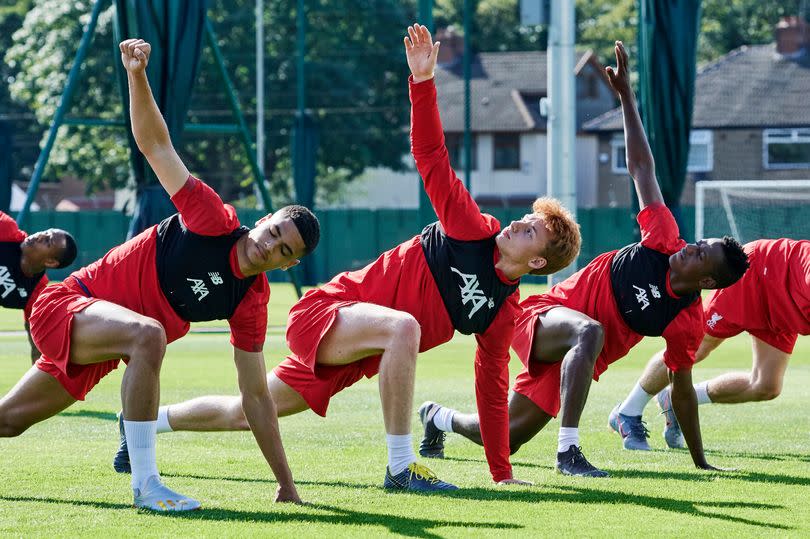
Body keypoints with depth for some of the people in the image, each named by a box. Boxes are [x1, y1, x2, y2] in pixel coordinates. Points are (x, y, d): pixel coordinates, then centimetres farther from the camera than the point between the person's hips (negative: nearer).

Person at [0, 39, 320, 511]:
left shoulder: (251, 304, -7)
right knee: (148, 333, -38)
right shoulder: (214, 222, -20)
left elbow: (256, 395, -1)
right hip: (67, 304, -7)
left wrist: (286, 484, -4)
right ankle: (144, 482, -35)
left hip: (95, 352, 7)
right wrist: (137, 76, -35)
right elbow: (155, 144, -19)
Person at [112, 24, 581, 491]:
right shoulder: (475, 232, -10)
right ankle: (400, 466, -35)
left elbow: (492, 388, 7)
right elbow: (431, 157, -13)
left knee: (245, 414, 16)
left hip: (351, 359, 6)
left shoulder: (503, 312, 1)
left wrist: (503, 472, 5)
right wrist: (423, 81, -26)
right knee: (403, 325, -39)